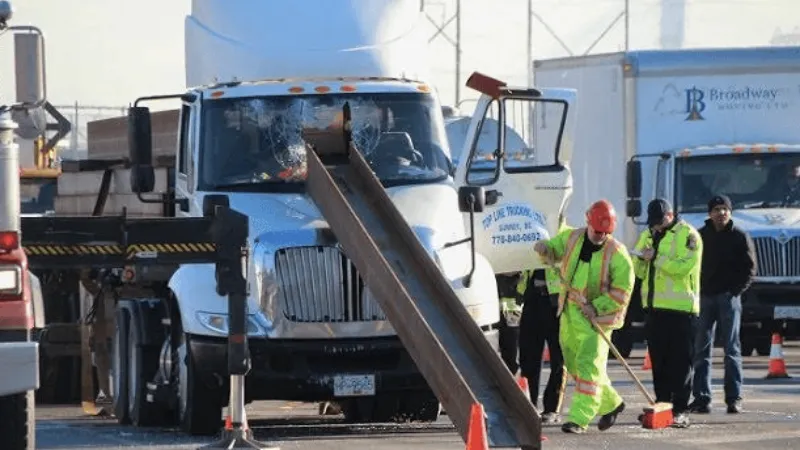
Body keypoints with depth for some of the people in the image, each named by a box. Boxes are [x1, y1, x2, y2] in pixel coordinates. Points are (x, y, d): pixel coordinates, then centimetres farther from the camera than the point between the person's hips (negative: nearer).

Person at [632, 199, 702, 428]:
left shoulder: (688, 235, -6)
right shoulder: (648, 235, 17)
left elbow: (685, 266, -20)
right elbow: (639, 271, 20)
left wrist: (656, 257, -19)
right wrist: (642, 259, -2)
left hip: (680, 308, -7)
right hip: (654, 306, 7)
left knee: (680, 362, -5)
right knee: (658, 361, 9)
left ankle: (679, 411, -5)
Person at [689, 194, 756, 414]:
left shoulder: (740, 237, 3)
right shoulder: (700, 236, 9)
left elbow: (749, 268, 2)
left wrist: (736, 290, -9)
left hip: (729, 297, -2)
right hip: (704, 297, 2)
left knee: (732, 349, -2)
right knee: (701, 350, 1)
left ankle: (734, 398, -2)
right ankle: (701, 397, 3)